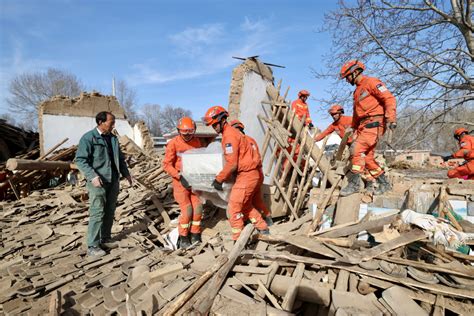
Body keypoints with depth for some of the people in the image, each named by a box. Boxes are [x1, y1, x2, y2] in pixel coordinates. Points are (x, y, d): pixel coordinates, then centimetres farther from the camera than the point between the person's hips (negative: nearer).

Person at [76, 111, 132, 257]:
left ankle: (106, 239, 27)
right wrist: (92, 176, -25)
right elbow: (80, 160, -15)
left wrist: (126, 173, 14)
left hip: (113, 181, 7)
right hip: (98, 182, -7)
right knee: (97, 213, -5)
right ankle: (93, 246, 5)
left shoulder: (113, 138, 13)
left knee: (110, 212, 13)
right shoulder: (88, 138, -9)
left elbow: (120, 158, 21)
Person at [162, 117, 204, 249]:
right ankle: (183, 238, 10)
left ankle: (195, 235, 19)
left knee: (198, 207, 2)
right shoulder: (173, 143, -12)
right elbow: (167, 164, -11)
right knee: (186, 209, -8)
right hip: (180, 180, -4)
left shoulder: (197, 142, 2)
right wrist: (180, 177, -20)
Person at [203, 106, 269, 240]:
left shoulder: (229, 135, -17)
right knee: (246, 206, 23)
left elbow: (231, 164, -21)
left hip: (246, 175, -10)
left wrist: (219, 179, -11)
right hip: (250, 174, 10)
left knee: (233, 208, -4)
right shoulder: (230, 132, 14)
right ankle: (263, 229, 33)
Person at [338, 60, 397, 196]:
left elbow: (389, 99, -12)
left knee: (358, 148, -20)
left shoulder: (371, 82, -4)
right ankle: (384, 183, 17)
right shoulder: (357, 91, 25)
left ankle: (354, 183, -17)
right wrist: (353, 128, 26)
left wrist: (391, 119, -22)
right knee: (367, 156, 6)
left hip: (374, 123, -9)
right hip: (363, 125, 9)